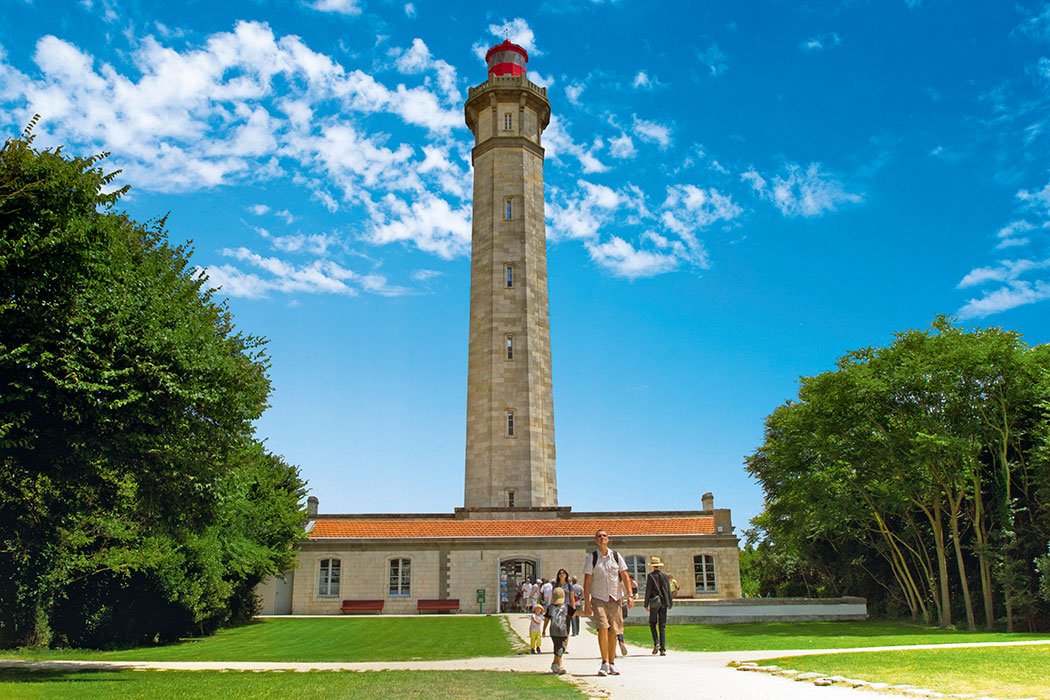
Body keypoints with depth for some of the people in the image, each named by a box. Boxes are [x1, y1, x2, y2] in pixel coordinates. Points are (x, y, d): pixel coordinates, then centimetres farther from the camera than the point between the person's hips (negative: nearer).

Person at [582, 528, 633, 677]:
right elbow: (587, 581, -2)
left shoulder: (616, 556, 5)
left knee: (613, 632, 5)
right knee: (602, 628, -16)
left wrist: (630, 595, -3)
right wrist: (586, 603, -7)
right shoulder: (591, 558, -2)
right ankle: (604, 663, -5)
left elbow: (625, 576, 7)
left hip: (615, 598, 2)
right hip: (598, 598, -2)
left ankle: (612, 664, 18)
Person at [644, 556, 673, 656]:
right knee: (662, 626, 5)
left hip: (654, 603, -3)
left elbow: (648, 591, -6)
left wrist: (646, 605, -3)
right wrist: (670, 603, 15)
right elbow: (669, 591, 7)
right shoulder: (665, 576, 6)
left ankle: (656, 643, -8)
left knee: (652, 623, 11)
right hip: (664, 603, 3)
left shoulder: (650, 576, -4)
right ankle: (663, 649, 1)